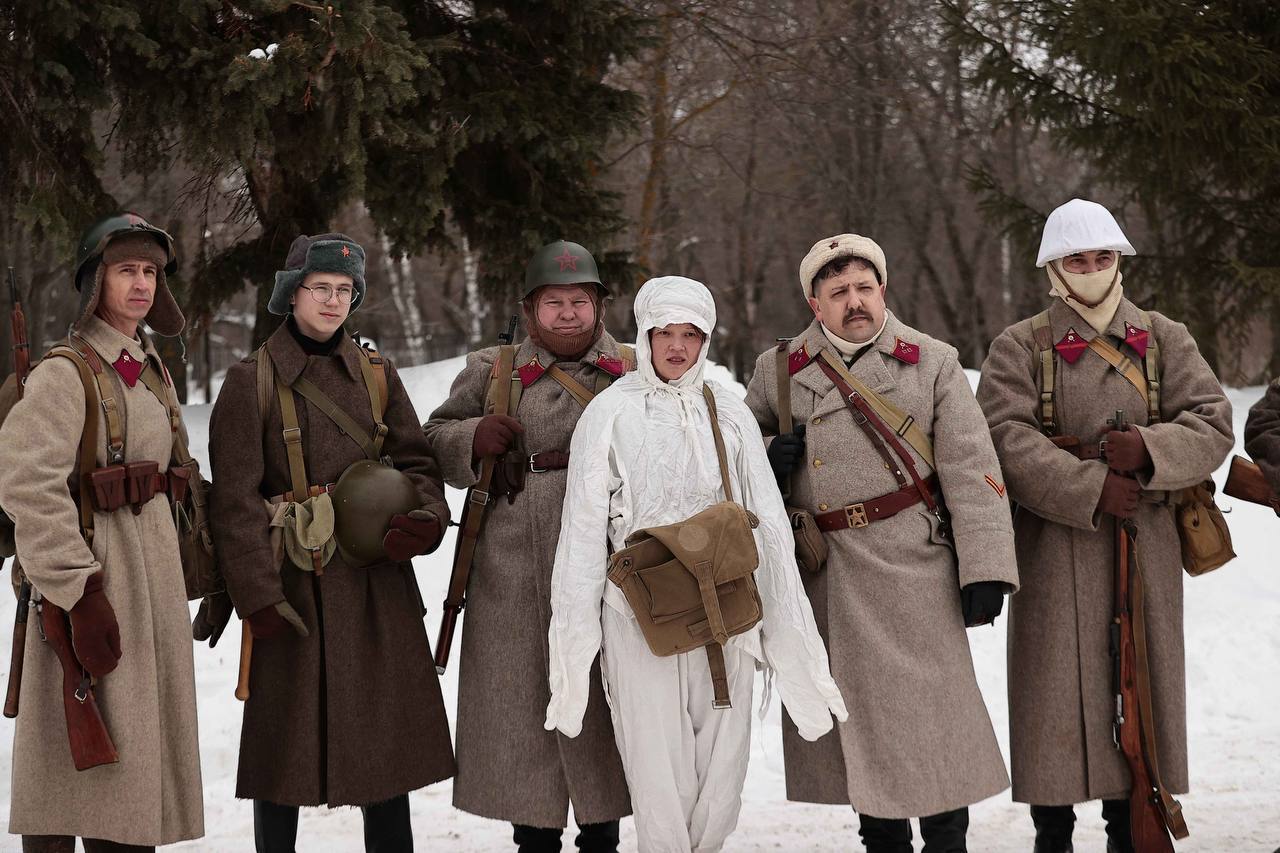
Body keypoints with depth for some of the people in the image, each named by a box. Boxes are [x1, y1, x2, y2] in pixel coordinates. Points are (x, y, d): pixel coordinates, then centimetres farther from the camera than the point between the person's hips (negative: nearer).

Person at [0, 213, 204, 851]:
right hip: (95, 568, -8)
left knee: (140, 749, 11)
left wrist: (184, 573, 16)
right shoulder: (65, 374, -12)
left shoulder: (151, 370, 14)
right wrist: (80, 592, -24)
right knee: (92, 748, -7)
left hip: (154, 571, 8)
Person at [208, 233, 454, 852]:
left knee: (387, 734, 7)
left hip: (378, 582, 4)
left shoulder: (376, 375, 11)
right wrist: (258, 594, -15)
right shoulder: (252, 382, -2)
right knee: (286, 739, 1)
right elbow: (236, 498, -7)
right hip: (295, 585, -4)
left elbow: (416, 462, 11)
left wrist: (426, 518, -12)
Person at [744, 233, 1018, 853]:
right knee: (856, 717, 9)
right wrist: (768, 456, -5)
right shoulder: (778, 371, 8)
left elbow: (971, 472, -2)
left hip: (913, 569, -2)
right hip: (823, 581, 3)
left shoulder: (933, 364, 2)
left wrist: (985, 569, -10)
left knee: (930, 713, -4)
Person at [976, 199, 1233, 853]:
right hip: (1055, 547, -2)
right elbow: (1008, 442, -11)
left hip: (1146, 550, 2)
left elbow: (1212, 425, 1)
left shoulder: (1164, 339, 11)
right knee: (1058, 690, -2)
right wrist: (1090, 489, -19)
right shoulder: (1019, 347, 3)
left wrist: (1148, 449, -17)